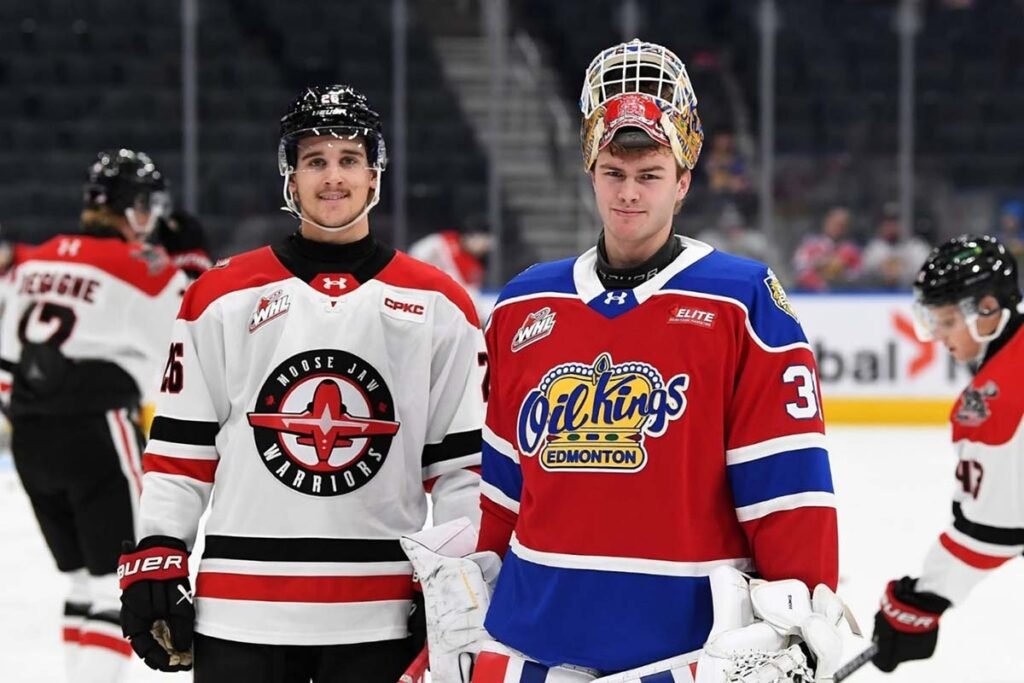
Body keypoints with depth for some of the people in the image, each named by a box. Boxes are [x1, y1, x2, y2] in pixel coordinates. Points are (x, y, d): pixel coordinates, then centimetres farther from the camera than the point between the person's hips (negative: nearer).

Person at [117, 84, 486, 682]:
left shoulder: (438, 307, 7)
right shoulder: (223, 298, 6)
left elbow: (463, 461, 7)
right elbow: (180, 447, 8)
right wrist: (155, 561, 0)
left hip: (382, 621, 0)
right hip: (240, 613, 0)